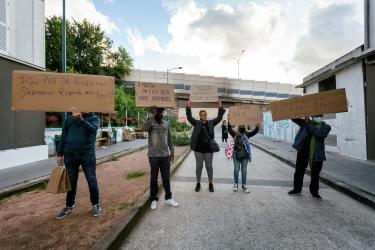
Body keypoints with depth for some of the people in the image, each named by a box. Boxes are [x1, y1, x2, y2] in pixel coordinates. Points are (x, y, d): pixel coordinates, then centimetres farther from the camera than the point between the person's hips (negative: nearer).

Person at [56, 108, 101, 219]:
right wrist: (60, 154, 9)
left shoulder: (94, 118, 2)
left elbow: (93, 129, -20)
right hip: (70, 154, 3)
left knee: (92, 180, 4)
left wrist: (81, 119, -34)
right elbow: (63, 137, 12)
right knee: (71, 181, 14)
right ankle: (69, 205, 32)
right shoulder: (69, 119, 10)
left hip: (87, 154, -3)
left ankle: (95, 204, 21)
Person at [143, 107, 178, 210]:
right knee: (154, 179, 9)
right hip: (154, 156, -3)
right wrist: (153, 115, -25)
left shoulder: (166, 124, 9)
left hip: (165, 155, 3)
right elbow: (145, 128, -28)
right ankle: (153, 199, 25)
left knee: (166, 178, 13)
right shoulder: (150, 123, -3)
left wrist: (172, 151, 10)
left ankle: (168, 198, 28)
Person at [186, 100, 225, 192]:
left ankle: (210, 184, 27)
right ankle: (198, 183, 27)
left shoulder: (211, 123, 3)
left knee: (209, 166, 11)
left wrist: (220, 108, -15)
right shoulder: (196, 123, 1)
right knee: (199, 166, 11)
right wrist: (188, 107, -20)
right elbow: (189, 117, -8)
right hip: (198, 149, 0)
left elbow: (219, 118, -3)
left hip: (209, 149, 1)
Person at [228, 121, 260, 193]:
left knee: (244, 170, 9)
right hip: (236, 154, -2)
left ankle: (244, 185, 23)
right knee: (236, 169, 7)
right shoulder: (235, 134, 0)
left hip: (245, 155, 2)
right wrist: (229, 122, -30)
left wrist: (257, 127, -26)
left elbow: (254, 132, -7)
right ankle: (236, 184, 23)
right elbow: (229, 130, -15)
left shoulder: (247, 134, 5)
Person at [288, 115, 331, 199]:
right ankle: (297, 189, 26)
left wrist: (309, 124, -15)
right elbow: (294, 118, 6)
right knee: (299, 171, 9)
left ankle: (314, 191, 29)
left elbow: (320, 133, -16)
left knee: (315, 174, 10)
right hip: (303, 151, 1)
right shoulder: (306, 122, 11)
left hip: (317, 154, -1)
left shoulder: (326, 126, 5)